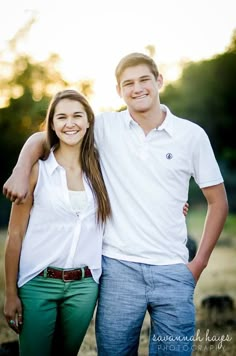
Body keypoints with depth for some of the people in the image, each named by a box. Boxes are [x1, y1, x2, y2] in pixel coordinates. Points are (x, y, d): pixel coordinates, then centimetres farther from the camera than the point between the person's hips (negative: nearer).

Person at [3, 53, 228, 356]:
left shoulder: (192, 135, 1)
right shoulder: (106, 127, 1)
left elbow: (218, 201, 8)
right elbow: (41, 138, 7)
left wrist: (199, 263, 3)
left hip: (173, 271, 0)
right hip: (118, 266, 0)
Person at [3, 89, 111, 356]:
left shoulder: (98, 169, 5)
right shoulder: (37, 169, -4)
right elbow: (15, 235, -3)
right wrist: (11, 293, -6)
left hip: (84, 286, 3)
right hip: (38, 283, -3)